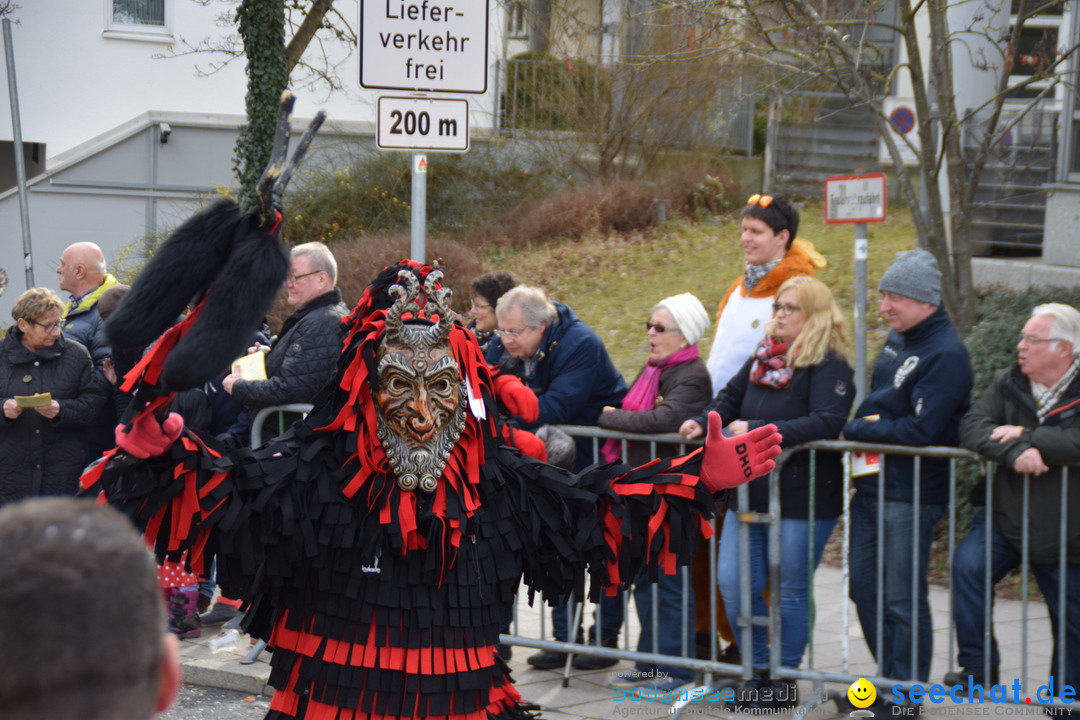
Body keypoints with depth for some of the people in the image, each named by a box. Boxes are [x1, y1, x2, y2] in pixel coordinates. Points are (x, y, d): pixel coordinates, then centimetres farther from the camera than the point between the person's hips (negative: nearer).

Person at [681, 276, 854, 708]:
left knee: (790, 591, 4)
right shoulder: (762, 358, 11)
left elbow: (826, 422, -24)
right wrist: (704, 422, -1)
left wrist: (758, 430, -26)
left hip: (802, 496, -7)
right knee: (733, 584, 5)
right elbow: (730, 399, 20)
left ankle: (785, 680, 18)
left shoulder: (828, 366, -11)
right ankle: (760, 670, 21)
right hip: (750, 491, 7)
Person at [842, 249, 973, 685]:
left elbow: (921, 431, -22)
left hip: (910, 496, -9)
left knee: (903, 600, -2)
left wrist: (855, 431, -13)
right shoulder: (897, 341, 13)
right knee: (865, 591, 15)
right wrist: (863, 429, 2)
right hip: (871, 486, 9)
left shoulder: (945, 354, -16)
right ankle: (889, 682, 28)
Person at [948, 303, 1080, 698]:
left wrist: (1025, 436, -22)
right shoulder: (1007, 384, 3)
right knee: (967, 567, -22)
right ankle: (978, 666, -10)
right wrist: (1014, 452, -29)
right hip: (1005, 516, 3)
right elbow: (972, 426, -11)